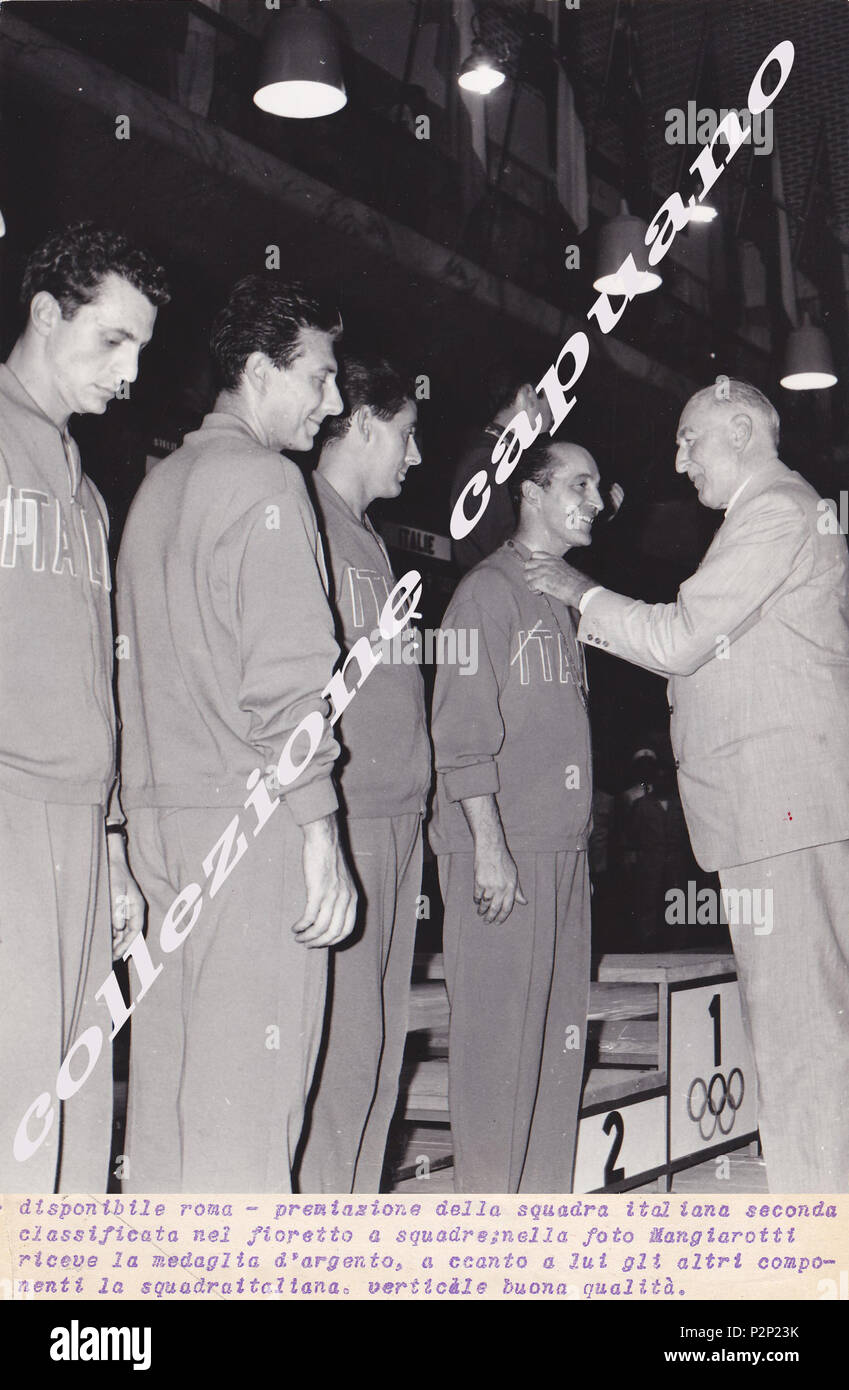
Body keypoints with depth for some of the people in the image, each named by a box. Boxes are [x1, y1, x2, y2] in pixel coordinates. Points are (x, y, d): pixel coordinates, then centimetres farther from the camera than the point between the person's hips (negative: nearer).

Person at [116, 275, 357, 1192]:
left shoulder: (159, 484, 19)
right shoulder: (261, 479, -8)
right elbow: (286, 669, -15)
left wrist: (147, 828, 19)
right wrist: (318, 828, -14)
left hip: (162, 815, 9)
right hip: (250, 813, -9)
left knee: (167, 1087, 10)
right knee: (248, 1089, -6)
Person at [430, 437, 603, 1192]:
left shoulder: (563, 598, 19)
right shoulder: (489, 590, -6)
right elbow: (464, 731, -12)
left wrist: (579, 846, 14)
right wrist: (489, 843, -18)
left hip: (561, 851, 8)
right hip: (499, 851, -8)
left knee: (561, 1033, 9)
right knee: (498, 1035, -4)